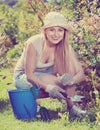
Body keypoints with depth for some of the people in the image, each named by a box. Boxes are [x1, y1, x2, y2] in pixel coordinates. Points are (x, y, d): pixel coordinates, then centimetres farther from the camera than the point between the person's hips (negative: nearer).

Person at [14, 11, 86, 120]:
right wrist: (48, 87, -44)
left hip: (46, 77, 5)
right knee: (59, 84, -32)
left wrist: (71, 80, -41)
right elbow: (30, 75, -27)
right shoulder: (33, 43, -27)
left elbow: (81, 74, -18)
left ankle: (71, 105, -20)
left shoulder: (65, 46, -14)